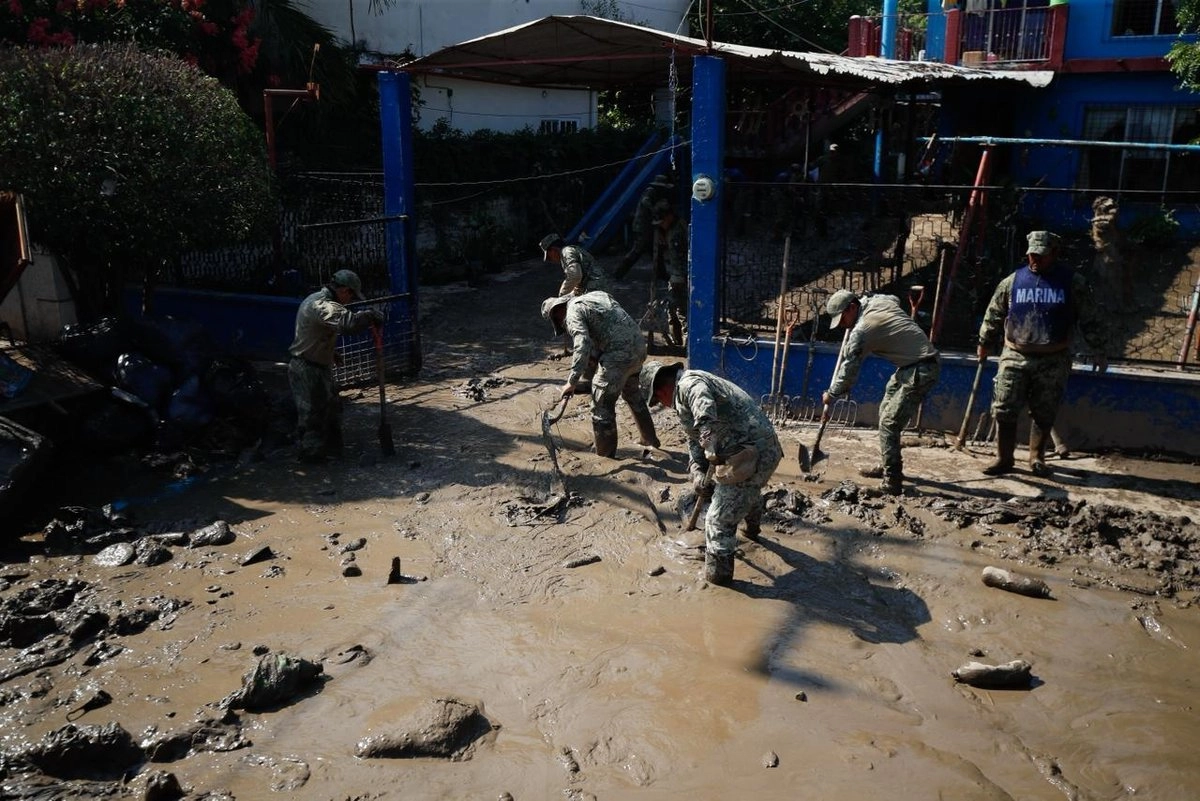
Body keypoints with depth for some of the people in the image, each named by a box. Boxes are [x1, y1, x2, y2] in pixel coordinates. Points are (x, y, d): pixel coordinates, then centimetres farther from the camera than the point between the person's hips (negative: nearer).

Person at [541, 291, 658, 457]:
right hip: (638, 346, 9)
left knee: (602, 407, 3)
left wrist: (572, 382, -19)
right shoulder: (596, 295, 21)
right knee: (633, 394, 31)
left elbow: (582, 346, -21)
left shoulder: (573, 313, -6)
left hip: (618, 355, -9)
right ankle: (650, 439, 46)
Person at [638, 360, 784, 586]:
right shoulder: (685, 395, 20)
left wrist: (713, 454, -27)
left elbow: (707, 420, -34)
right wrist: (698, 472, 9)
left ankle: (718, 575, 17)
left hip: (749, 455, -11)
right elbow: (695, 439, 20)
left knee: (719, 521, 1)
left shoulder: (689, 384, -14)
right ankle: (752, 529, 68)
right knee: (750, 491, 40)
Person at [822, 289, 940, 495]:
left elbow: (848, 369, -10)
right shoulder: (879, 300, 5)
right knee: (885, 412, 20)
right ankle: (886, 466, 32)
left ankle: (892, 483, -10)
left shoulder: (862, 331, -18)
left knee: (889, 423, -12)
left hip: (920, 371, -11)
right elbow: (896, 300, 32)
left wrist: (831, 394, 6)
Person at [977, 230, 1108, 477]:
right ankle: (1003, 458, 9)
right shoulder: (1013, 281, 5)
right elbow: (993, 316, 15)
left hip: (1053, 361, -1)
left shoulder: (1072, 282, 1)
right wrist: (984, 344, 20)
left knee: (1044, 413, 7)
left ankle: (1037, 457, 21)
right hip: (1015, 357, 1)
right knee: (1004, 410, -2)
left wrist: (1098, 350, 4)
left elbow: (1090, 320, 5)